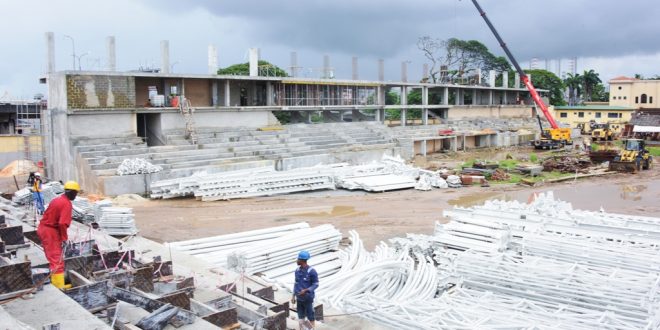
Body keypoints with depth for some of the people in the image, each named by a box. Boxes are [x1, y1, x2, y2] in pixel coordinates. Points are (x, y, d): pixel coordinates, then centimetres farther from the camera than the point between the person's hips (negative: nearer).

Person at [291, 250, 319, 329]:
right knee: (301, 316, 12)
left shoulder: (312, 271, -16)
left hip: (308, 298, -5)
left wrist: (306, 290, -24)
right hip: (299, 298, 5)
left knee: (310, 317, 5)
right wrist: (293, 296, 9)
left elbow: (316, 284, -11)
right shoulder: (297, 270, 2)